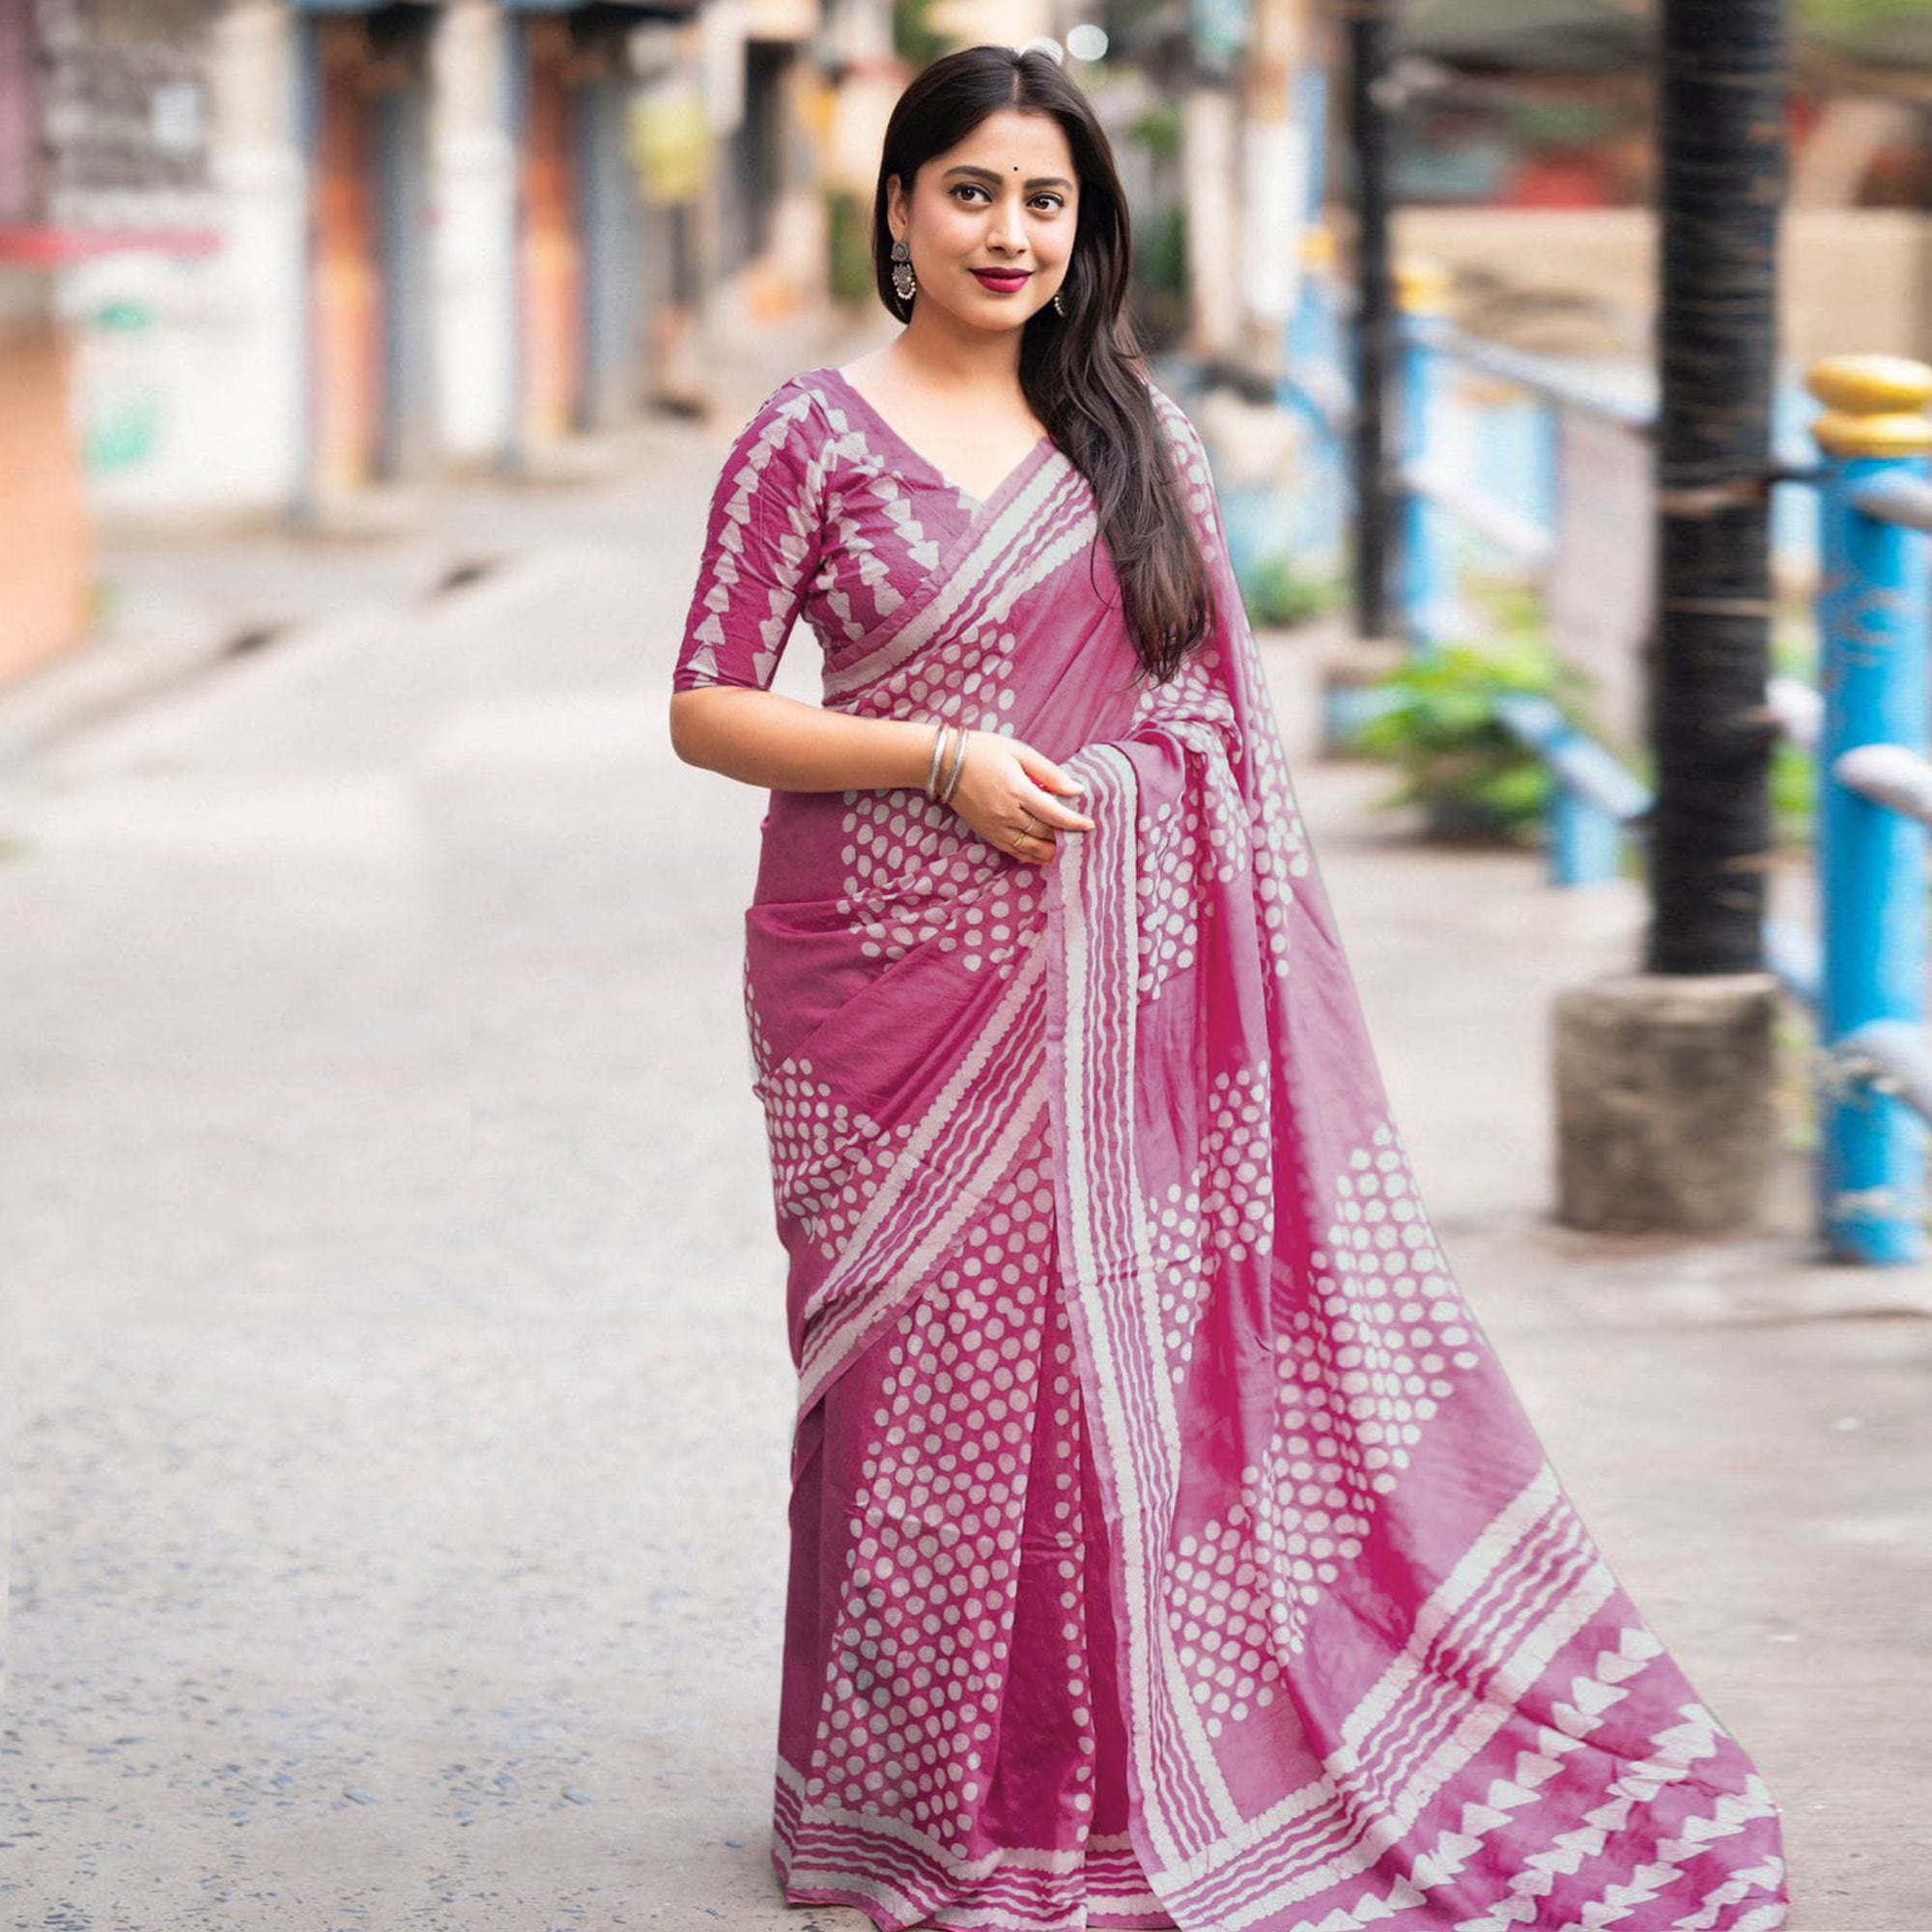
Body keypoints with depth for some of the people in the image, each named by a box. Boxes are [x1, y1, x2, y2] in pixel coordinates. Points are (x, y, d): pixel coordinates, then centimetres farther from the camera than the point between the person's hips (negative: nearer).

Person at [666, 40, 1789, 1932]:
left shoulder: (1137, 428, 9)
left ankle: (1140, 1779, 13)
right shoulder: (814, 435, -1)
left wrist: (1253, 947, 7)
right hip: (902, 964, -3)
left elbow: (1217, 706, 13)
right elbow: (705, 709, -3)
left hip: (1123, 977, 3)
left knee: (1152, 1340, 2)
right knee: (930, 1356, 1)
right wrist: (942, 759, -13)